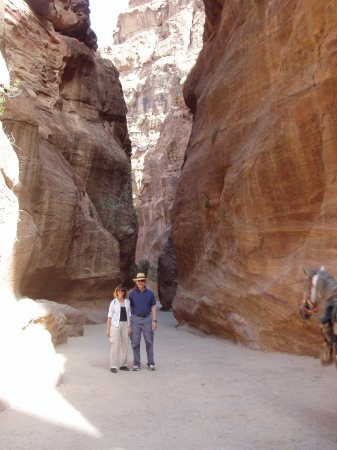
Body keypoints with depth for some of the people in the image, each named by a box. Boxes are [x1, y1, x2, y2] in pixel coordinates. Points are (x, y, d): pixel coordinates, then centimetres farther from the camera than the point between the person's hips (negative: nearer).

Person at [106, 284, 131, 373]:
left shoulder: (127, 301, 8)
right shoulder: (113, 302, -2)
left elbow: (129, 314, 11)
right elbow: (109, 316, -2)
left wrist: (129, 326, 5)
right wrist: (108, 329, -5)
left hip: (125, 325, 4)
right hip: (115, 325, -4)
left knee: (125, 344, 7)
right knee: (115, 345, -6)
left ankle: (123, 364, 18)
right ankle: (113, 366, 1)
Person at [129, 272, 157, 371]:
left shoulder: (150, 293, 2)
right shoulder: (132, 294, 0)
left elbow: (153, 307, 3)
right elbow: (129, 308, 3)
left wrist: (154, 321, -4)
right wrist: (128, 322, -1)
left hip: (147, 319, 1)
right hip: (135, 319, 0)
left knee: (149, 342, 3)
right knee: (135, 342, 3)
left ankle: (151, 363, 15)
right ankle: (136, 364, 14)